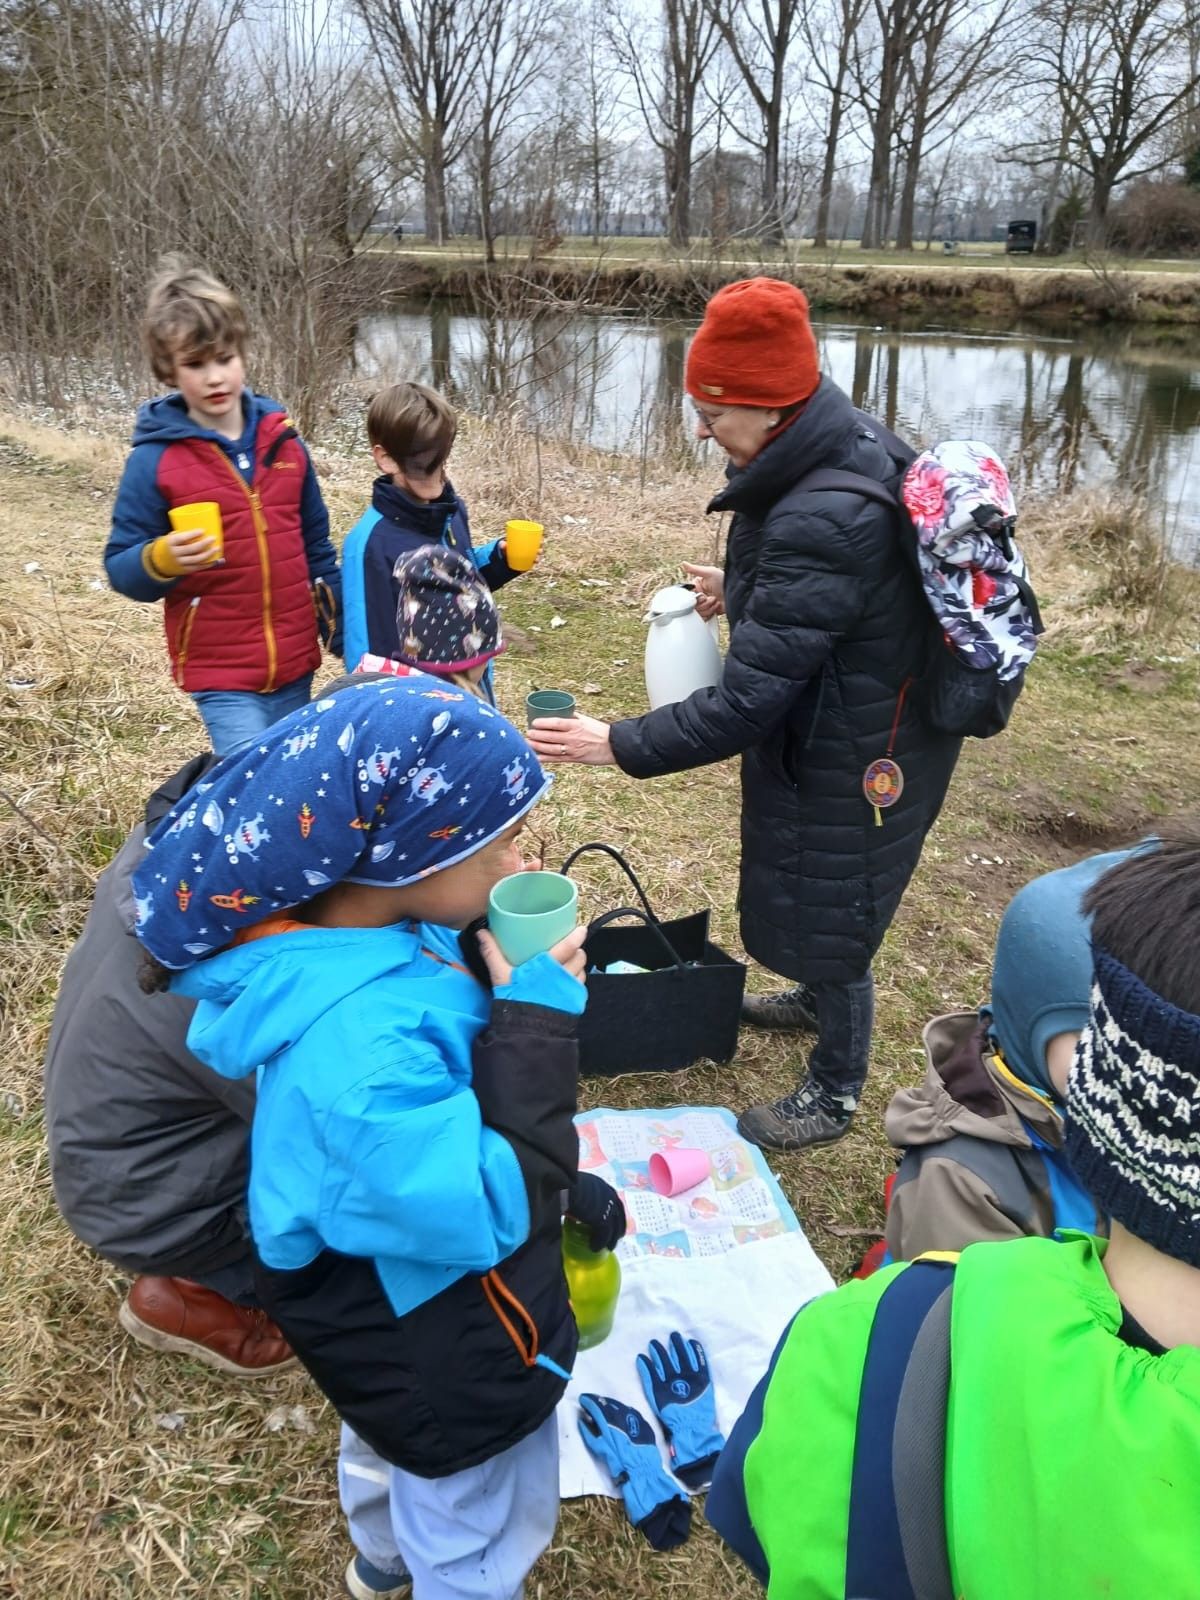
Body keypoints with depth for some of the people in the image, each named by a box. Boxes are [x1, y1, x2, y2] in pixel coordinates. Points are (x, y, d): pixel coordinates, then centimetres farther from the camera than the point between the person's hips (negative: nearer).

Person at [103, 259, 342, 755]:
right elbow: (120, 569, -4)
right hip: (221, 677, -4)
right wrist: (161, 561, -26)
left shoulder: (282, 441, 4)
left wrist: (344, 636, 12)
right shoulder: (155, 459, -7)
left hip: (295, 665, 4)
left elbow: (317, 548, 12)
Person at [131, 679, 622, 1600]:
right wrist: (535, 1017, -35)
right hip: (444, 1352, -9)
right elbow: (490, 1211, -37)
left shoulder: (382, 936, -14)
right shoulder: (355, 1045, -43)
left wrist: (567, 1184, 9)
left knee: (397, 1447, 38)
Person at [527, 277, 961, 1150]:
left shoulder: (820, 524, -35)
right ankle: (821, 999, 56)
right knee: (802, 890, 29)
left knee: (829, 914, 10)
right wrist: (746, 589, 0)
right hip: (828, 724, 10)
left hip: (854, 754, -9)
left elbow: (746, 701, -33)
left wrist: (619, 745, -26)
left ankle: (833, 1095, 33)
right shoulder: (840, 446, -5)